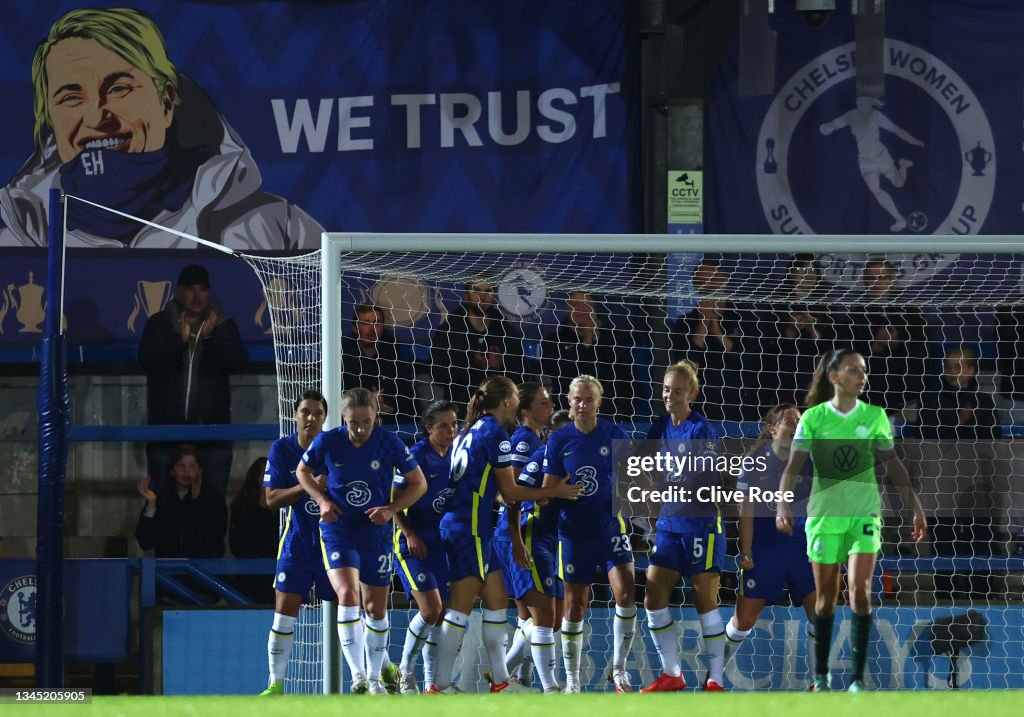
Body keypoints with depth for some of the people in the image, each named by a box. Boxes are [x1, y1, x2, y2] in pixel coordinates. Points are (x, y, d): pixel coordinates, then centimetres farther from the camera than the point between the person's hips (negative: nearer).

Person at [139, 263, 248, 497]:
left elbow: (238, 362, -4)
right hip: (168, 427, -1)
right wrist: (180, 339, -20)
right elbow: (147, 360, -9)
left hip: (212, 428, 1)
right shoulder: (159, 324, 6)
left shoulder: (223, 326, 9)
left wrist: (211, 337, -17)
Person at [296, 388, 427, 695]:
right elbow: (303, 472, 9)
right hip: (337, 529, -2)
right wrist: (322, 500, -7)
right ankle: (357, 675, -25)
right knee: (348, 593, -24)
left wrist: (390, 509, -14)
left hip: (376, 532, 2)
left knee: (376, 608, 10)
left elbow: (418, 483, 1)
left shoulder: (389, 443, -10)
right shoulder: (327, 442, -10)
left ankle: (374, 677, 29)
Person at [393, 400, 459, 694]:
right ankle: (405, 671, 3)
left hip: (443, 542, 6)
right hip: (414, 543, -6)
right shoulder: (416, 457, -13)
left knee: (440, 614, 6)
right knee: (431, 609, -15)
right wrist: (409, 534, -16)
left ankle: (432, 682, 14)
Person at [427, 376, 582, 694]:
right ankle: (440, 686, -7)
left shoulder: (469, 431, 16)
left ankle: (500, 682, 14)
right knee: (462, 606, -7)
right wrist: (554, 492, 0)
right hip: (471, 527, -10)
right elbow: (510, 492, -9)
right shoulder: (495, 433, -11)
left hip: (456, 522, 10)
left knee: (496, 601, 12)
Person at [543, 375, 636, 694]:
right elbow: (548, 489, 2)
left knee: (626, 592, -16)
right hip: (574, 531, 0)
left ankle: (618, 667, 0)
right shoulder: (559, 440, 0)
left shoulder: (615, 435, 0)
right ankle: (572, 678, 16)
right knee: (575, 605, 5)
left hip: (611, 526, 0)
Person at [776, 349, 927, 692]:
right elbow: (794, 465, -7)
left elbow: (892, 465, 11)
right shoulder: (813, 418, -3)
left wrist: (915, 506, 9)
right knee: (826, 597, 5)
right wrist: (783, 503, -23)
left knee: (860, 590, -14)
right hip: (824, 514, 0)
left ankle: (858, 677, -11)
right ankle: (821, 674, 19)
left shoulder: (875, 416, 2)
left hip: (864, 514, 0)